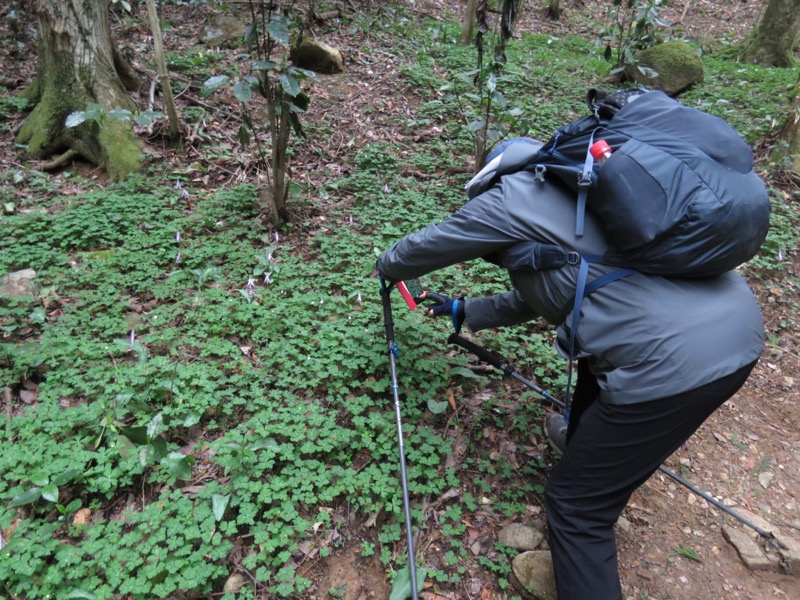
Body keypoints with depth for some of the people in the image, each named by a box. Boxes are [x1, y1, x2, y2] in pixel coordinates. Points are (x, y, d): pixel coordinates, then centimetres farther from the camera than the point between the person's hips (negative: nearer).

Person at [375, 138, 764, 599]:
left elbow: (425, 246, 14)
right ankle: (588, 440, 61)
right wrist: (463, 310, 43)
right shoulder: (577, 192, 26)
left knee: (577, 504, 5)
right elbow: (535, 298, 34)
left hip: (676, 360, -10)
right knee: (600, 349, 37)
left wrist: (388, 266, 35)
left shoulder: (515, 195, 1)